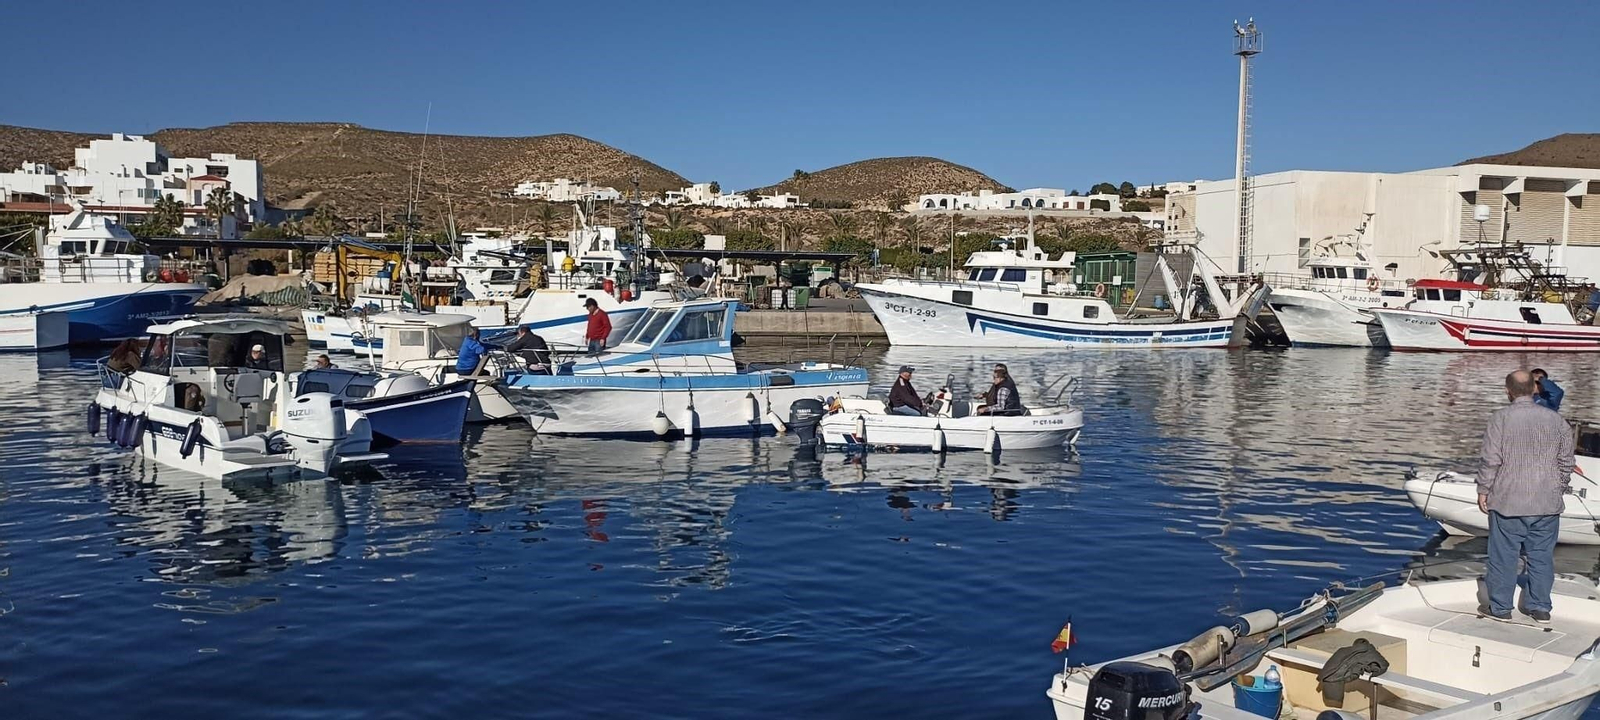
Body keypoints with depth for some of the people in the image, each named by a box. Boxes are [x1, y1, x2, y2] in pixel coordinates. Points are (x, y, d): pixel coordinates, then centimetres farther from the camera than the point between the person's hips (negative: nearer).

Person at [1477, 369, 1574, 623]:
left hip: (1508, 502, -3)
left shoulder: (1500, 419, -10)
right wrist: (1558, 490, 19)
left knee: (1503, 556, 6)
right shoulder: (1556, 420, 2)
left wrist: (1483, 490, -1)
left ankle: (1500, 607, 13)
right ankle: (1540, 607, 19)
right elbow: (1566, 462, 6)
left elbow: (1491, 460, -12)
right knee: (1542, 556, 12)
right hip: (1547, 504, 4)